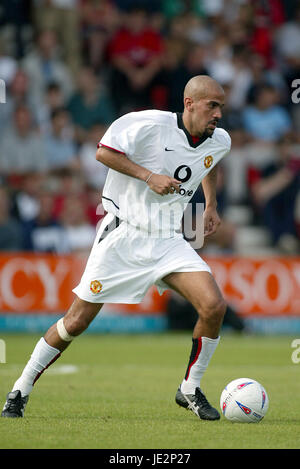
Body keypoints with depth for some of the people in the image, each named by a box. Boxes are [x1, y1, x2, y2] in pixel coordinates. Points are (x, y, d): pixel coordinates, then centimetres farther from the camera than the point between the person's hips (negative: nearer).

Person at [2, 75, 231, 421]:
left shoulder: (219, 141, 4)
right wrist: (149, 176, -21)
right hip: (124, 234, -5)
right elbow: (104, 152, -14)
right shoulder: (151, 125, -16)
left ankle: (190, 390, 3)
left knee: (214, 306, -16)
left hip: (168, 240, 5)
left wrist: (210, 205, 23)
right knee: (78, 319, -3)